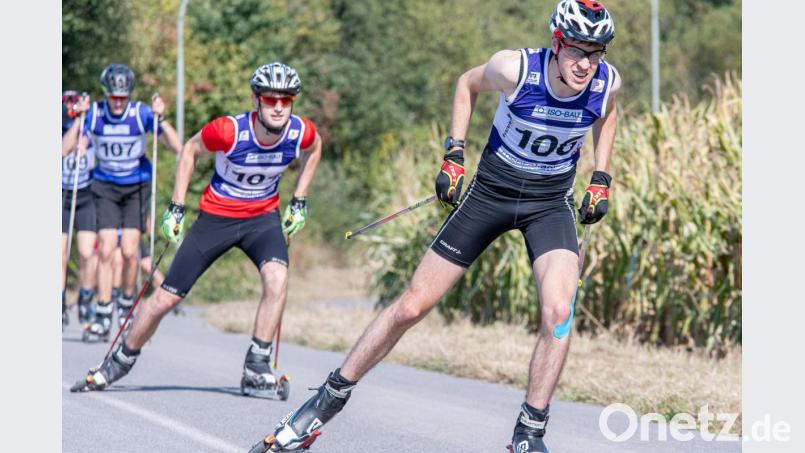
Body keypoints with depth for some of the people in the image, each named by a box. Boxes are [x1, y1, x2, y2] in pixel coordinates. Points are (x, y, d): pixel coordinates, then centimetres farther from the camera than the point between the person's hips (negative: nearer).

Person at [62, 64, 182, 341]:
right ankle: (103, 318, -7)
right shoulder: (94, 114, -11)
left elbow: (177, 147, -17)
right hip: (106, 186, 1)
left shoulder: (142, 113, -14)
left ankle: (127, 304, 17)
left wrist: (160, 118, -29)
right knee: (106, 250, -10)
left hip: (137, 187, -1)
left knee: (129, 251, -9)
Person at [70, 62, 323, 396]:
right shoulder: (229, 131, -27)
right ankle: (120, 361, 23)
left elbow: (313, 149, 9)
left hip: (263, 216, 2)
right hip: (216, 215, -2)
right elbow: (191, 150, -6)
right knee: (167, 297, -1)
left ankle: (256, 368, -17)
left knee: (277, 276, -29)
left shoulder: (301, 132, -17)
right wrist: (176, 208, -6)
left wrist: (299, 202, 7)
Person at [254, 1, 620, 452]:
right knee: (412, 306, 0)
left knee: (558, 311, -24)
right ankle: (326, 401, 15)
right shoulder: (515, 68, -24)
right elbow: (468, 83, 0)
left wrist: (602, 180, 4)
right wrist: (454, 154, -5)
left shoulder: (607, 82, -17)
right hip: (490, 191, -1)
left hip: (550, 203, 1)